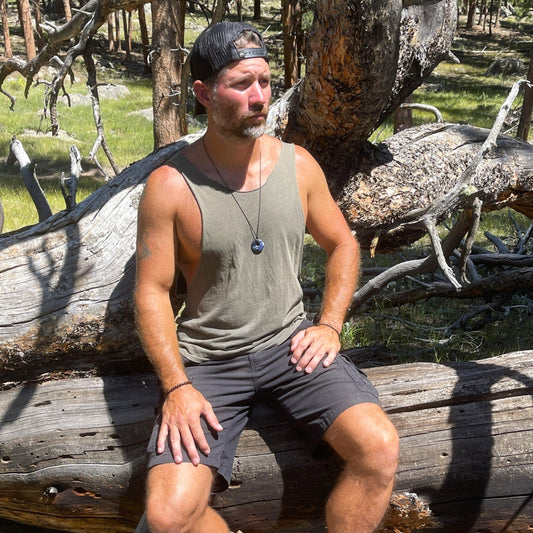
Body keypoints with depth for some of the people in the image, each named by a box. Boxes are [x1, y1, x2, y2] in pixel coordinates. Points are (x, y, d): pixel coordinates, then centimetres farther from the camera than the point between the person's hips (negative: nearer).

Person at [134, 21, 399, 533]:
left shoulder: (297, 164, 0)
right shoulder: (170, 185, -11)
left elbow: (342, 244, 12)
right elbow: (151, 291, -6)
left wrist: (329, 326, -1)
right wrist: (176, 386, -15)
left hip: (290, 343, 3)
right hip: (207, 360, -2)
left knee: (379, 448, -21)